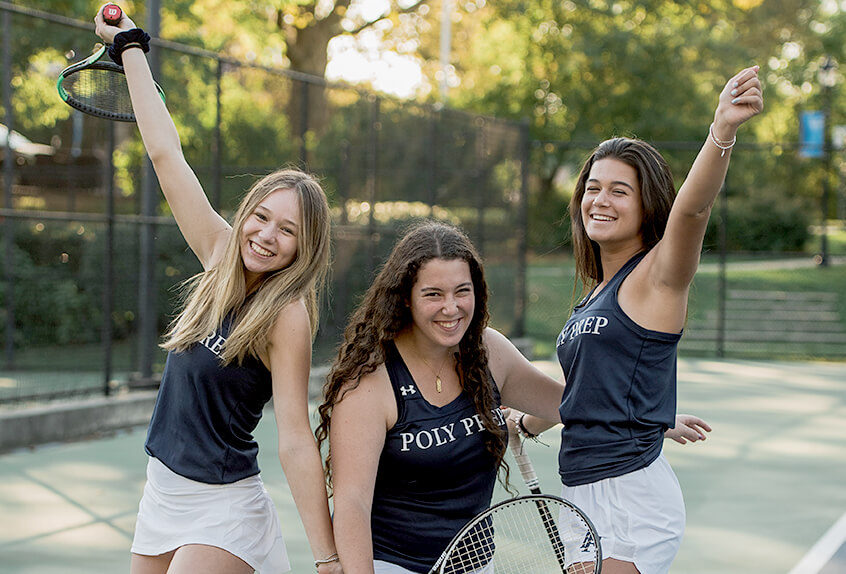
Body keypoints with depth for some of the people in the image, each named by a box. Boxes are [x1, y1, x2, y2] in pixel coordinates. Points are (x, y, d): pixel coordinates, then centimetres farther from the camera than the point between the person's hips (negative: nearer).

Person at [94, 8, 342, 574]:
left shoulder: (288, 315, -18)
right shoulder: (220, 256, 0)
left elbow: (296, 442, -19)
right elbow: (167, 154, 4)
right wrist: (129, 46, 9)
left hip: (221, 511, -7)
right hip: (162, 491, 7)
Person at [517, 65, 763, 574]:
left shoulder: (659, 275, -8)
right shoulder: (597, 292, 16)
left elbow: (692, 208, -28)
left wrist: (723, 133, -46)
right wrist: (523, 425, 44)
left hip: (632, 501, -9)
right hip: (587, 495, 9)